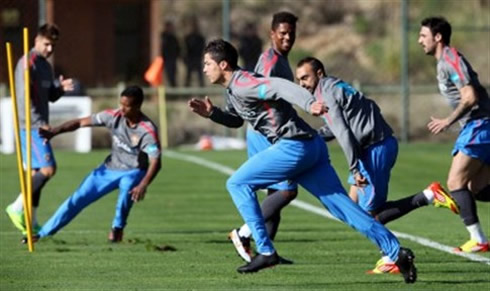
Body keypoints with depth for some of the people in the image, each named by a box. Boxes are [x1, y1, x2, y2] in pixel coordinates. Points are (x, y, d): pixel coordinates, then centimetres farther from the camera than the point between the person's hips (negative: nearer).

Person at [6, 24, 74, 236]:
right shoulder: (27, 63, -11)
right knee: (48, 168, -16)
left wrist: (60, 87, 0)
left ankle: (31, 222, 12)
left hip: (39, 127, 9)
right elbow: (24, 97, -18)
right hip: (30, 126, -9)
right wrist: (39, 123, -21)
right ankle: (17, 208, -10)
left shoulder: (46, 66, 17)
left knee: (36, 173, 9)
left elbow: (50, 96, 22)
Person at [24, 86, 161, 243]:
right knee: (78, 199, -3)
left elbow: (155, 162, -29)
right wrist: (54, 131, -21)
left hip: (134, 172, -4)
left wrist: (143, 185, -45)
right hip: (110, 168, 4)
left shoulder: (148, 131, -25)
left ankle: (117, 229, -14)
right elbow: (82, 122, -11)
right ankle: (43, 234, 4)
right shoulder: (114, 116, -13)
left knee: (127, 185, -38)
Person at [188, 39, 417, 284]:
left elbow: (279, 86, -25)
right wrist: (212, 113, 20)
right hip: (311, 147, 10)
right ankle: (396, 252, -3)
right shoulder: (234, 90, 21)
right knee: (342, 205, 4)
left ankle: (265, 251, -1)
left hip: (294, 146, -10)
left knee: (237, 183, 2)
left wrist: (308, 104, -41)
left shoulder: (240, 84, -9)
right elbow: (236, 120, 39)